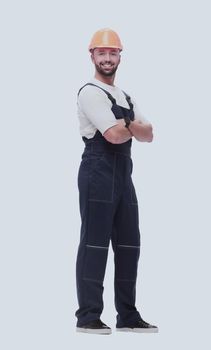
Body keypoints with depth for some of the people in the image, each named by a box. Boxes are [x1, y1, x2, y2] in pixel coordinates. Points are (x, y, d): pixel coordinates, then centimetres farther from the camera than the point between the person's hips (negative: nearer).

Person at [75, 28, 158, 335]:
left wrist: (127, 124, -9)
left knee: (129, 244, 9)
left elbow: (148, 135, 11)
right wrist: (134, 126, 2)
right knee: (95, 243, -8)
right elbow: (114, 135, -18)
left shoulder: (125, 97, 21)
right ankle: (88, 317, -5)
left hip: (123, 174, 9)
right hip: (99, 172, -9)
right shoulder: (91, 92, -6)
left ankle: (127, 315, 16)